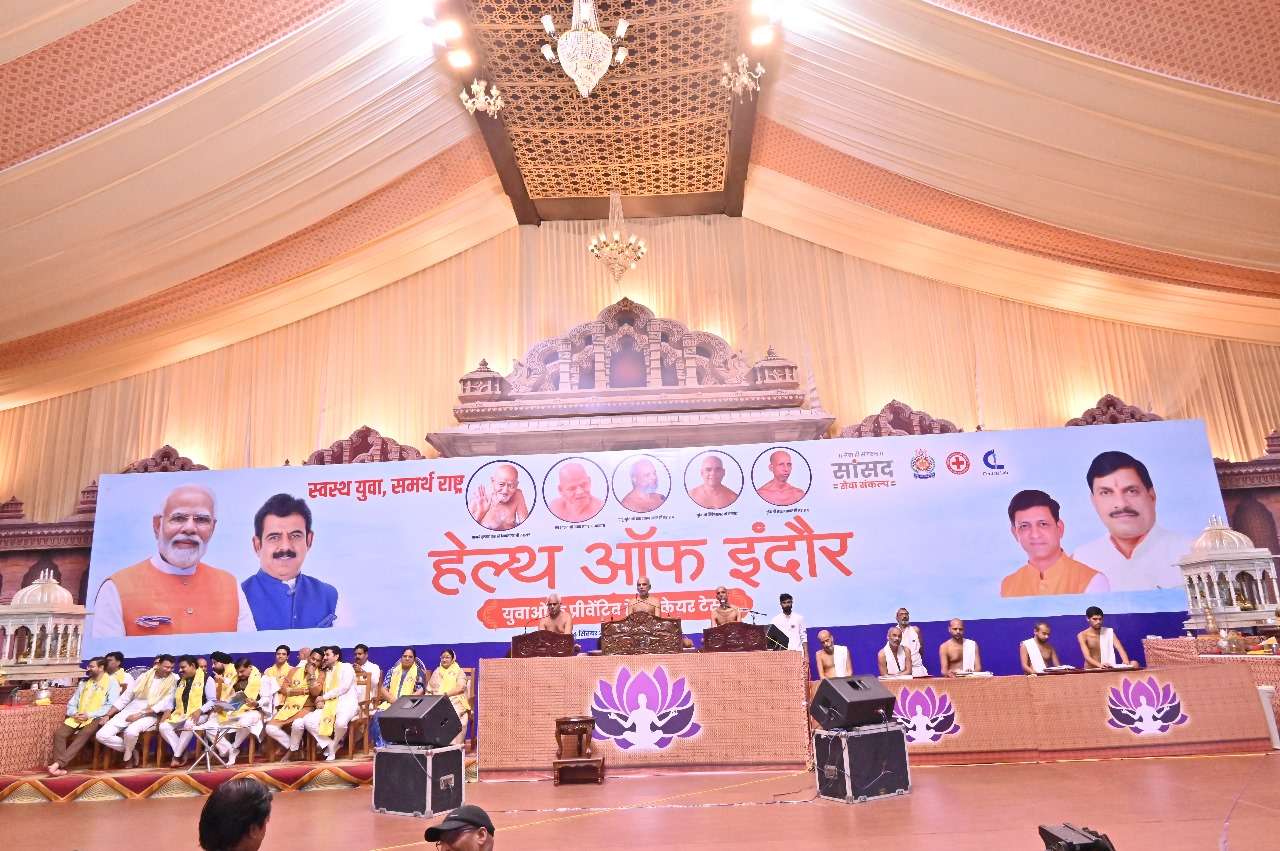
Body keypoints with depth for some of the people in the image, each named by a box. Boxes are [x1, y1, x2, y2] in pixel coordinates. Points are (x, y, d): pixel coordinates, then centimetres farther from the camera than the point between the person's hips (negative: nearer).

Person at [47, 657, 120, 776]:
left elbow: (112, 706, -10)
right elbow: (72, 703, 19)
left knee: (83, 735, -34)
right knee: (58, 733, -21)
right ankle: (60, 767, -28)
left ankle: (58, 763, -40)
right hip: (78, 718, 6)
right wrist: (74, 713, -4)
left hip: (96, 718, -6)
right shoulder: (84, 682, 21)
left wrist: (89, 715, -17)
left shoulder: (111, 683, 1)